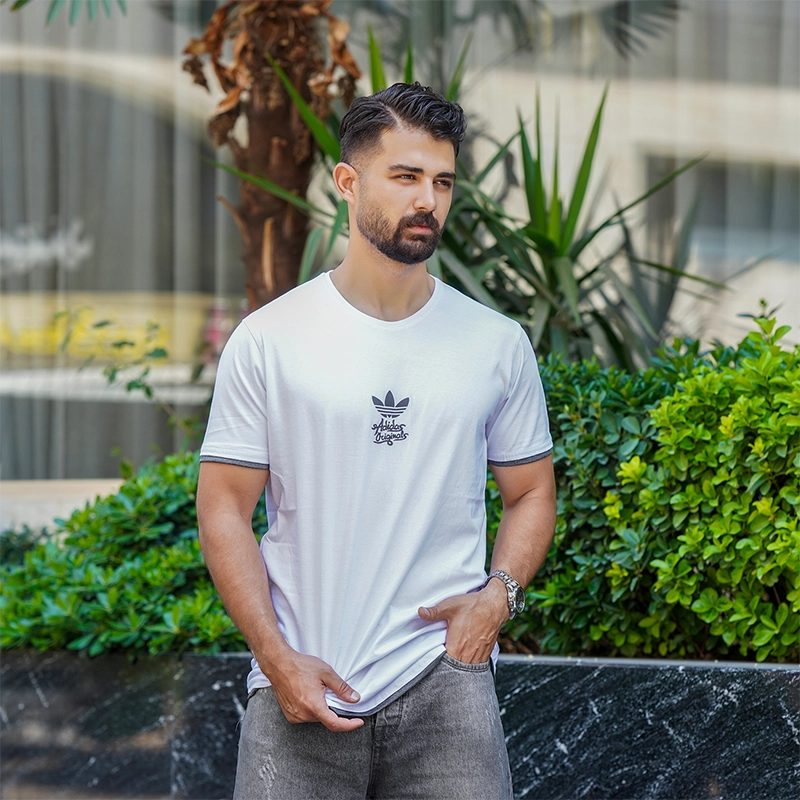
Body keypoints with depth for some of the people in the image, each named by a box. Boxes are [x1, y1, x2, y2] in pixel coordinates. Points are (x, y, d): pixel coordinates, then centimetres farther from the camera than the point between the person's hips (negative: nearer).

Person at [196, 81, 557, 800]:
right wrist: (276, 657, -8)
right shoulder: (267, 341, 1)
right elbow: (224, 505, 1)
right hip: (300, 686, -1)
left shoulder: (498, 344, 7)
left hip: (445, 681, 1)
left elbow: (531, 493, 15)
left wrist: (499, 594, -4)